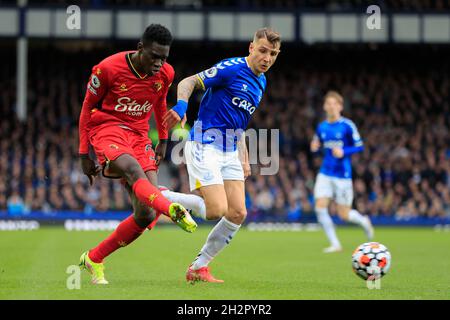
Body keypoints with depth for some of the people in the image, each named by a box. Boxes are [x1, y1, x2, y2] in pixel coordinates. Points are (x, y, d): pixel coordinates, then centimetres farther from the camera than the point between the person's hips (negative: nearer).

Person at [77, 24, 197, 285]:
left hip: (139, 135, 5)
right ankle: (174, 210, -67)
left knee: (147, 215, -9)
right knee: (134, 171, -39)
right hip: (106, 129, -5)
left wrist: (163, 141, 24)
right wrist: (84, 154, -1)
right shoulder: (108, 68, -13)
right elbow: (88, 107, -1)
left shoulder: (166, 74, -1)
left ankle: (94, 259, 7)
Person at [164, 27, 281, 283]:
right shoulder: (232, 68, -11)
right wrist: (181, 107, -34)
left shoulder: (260, 82, 15)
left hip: (230, 153, 8)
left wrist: (245, 158, 19)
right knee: (217, 210, -20)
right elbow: (188, 82, -14)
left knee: (238, 214, 0)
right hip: (205, 145, -8)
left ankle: (199, 268, 11)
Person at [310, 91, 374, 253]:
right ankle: (335, 244, 1)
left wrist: (343, 152, -21)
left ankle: (363, 221, 36)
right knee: (320, 207, -12)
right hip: (325, 174, 4)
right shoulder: (322, 127, 6)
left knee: (344, 214, 1)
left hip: (343, 174, -4)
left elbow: (359, 147, -5)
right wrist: (315, 146, -4)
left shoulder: (347, 126, -8)